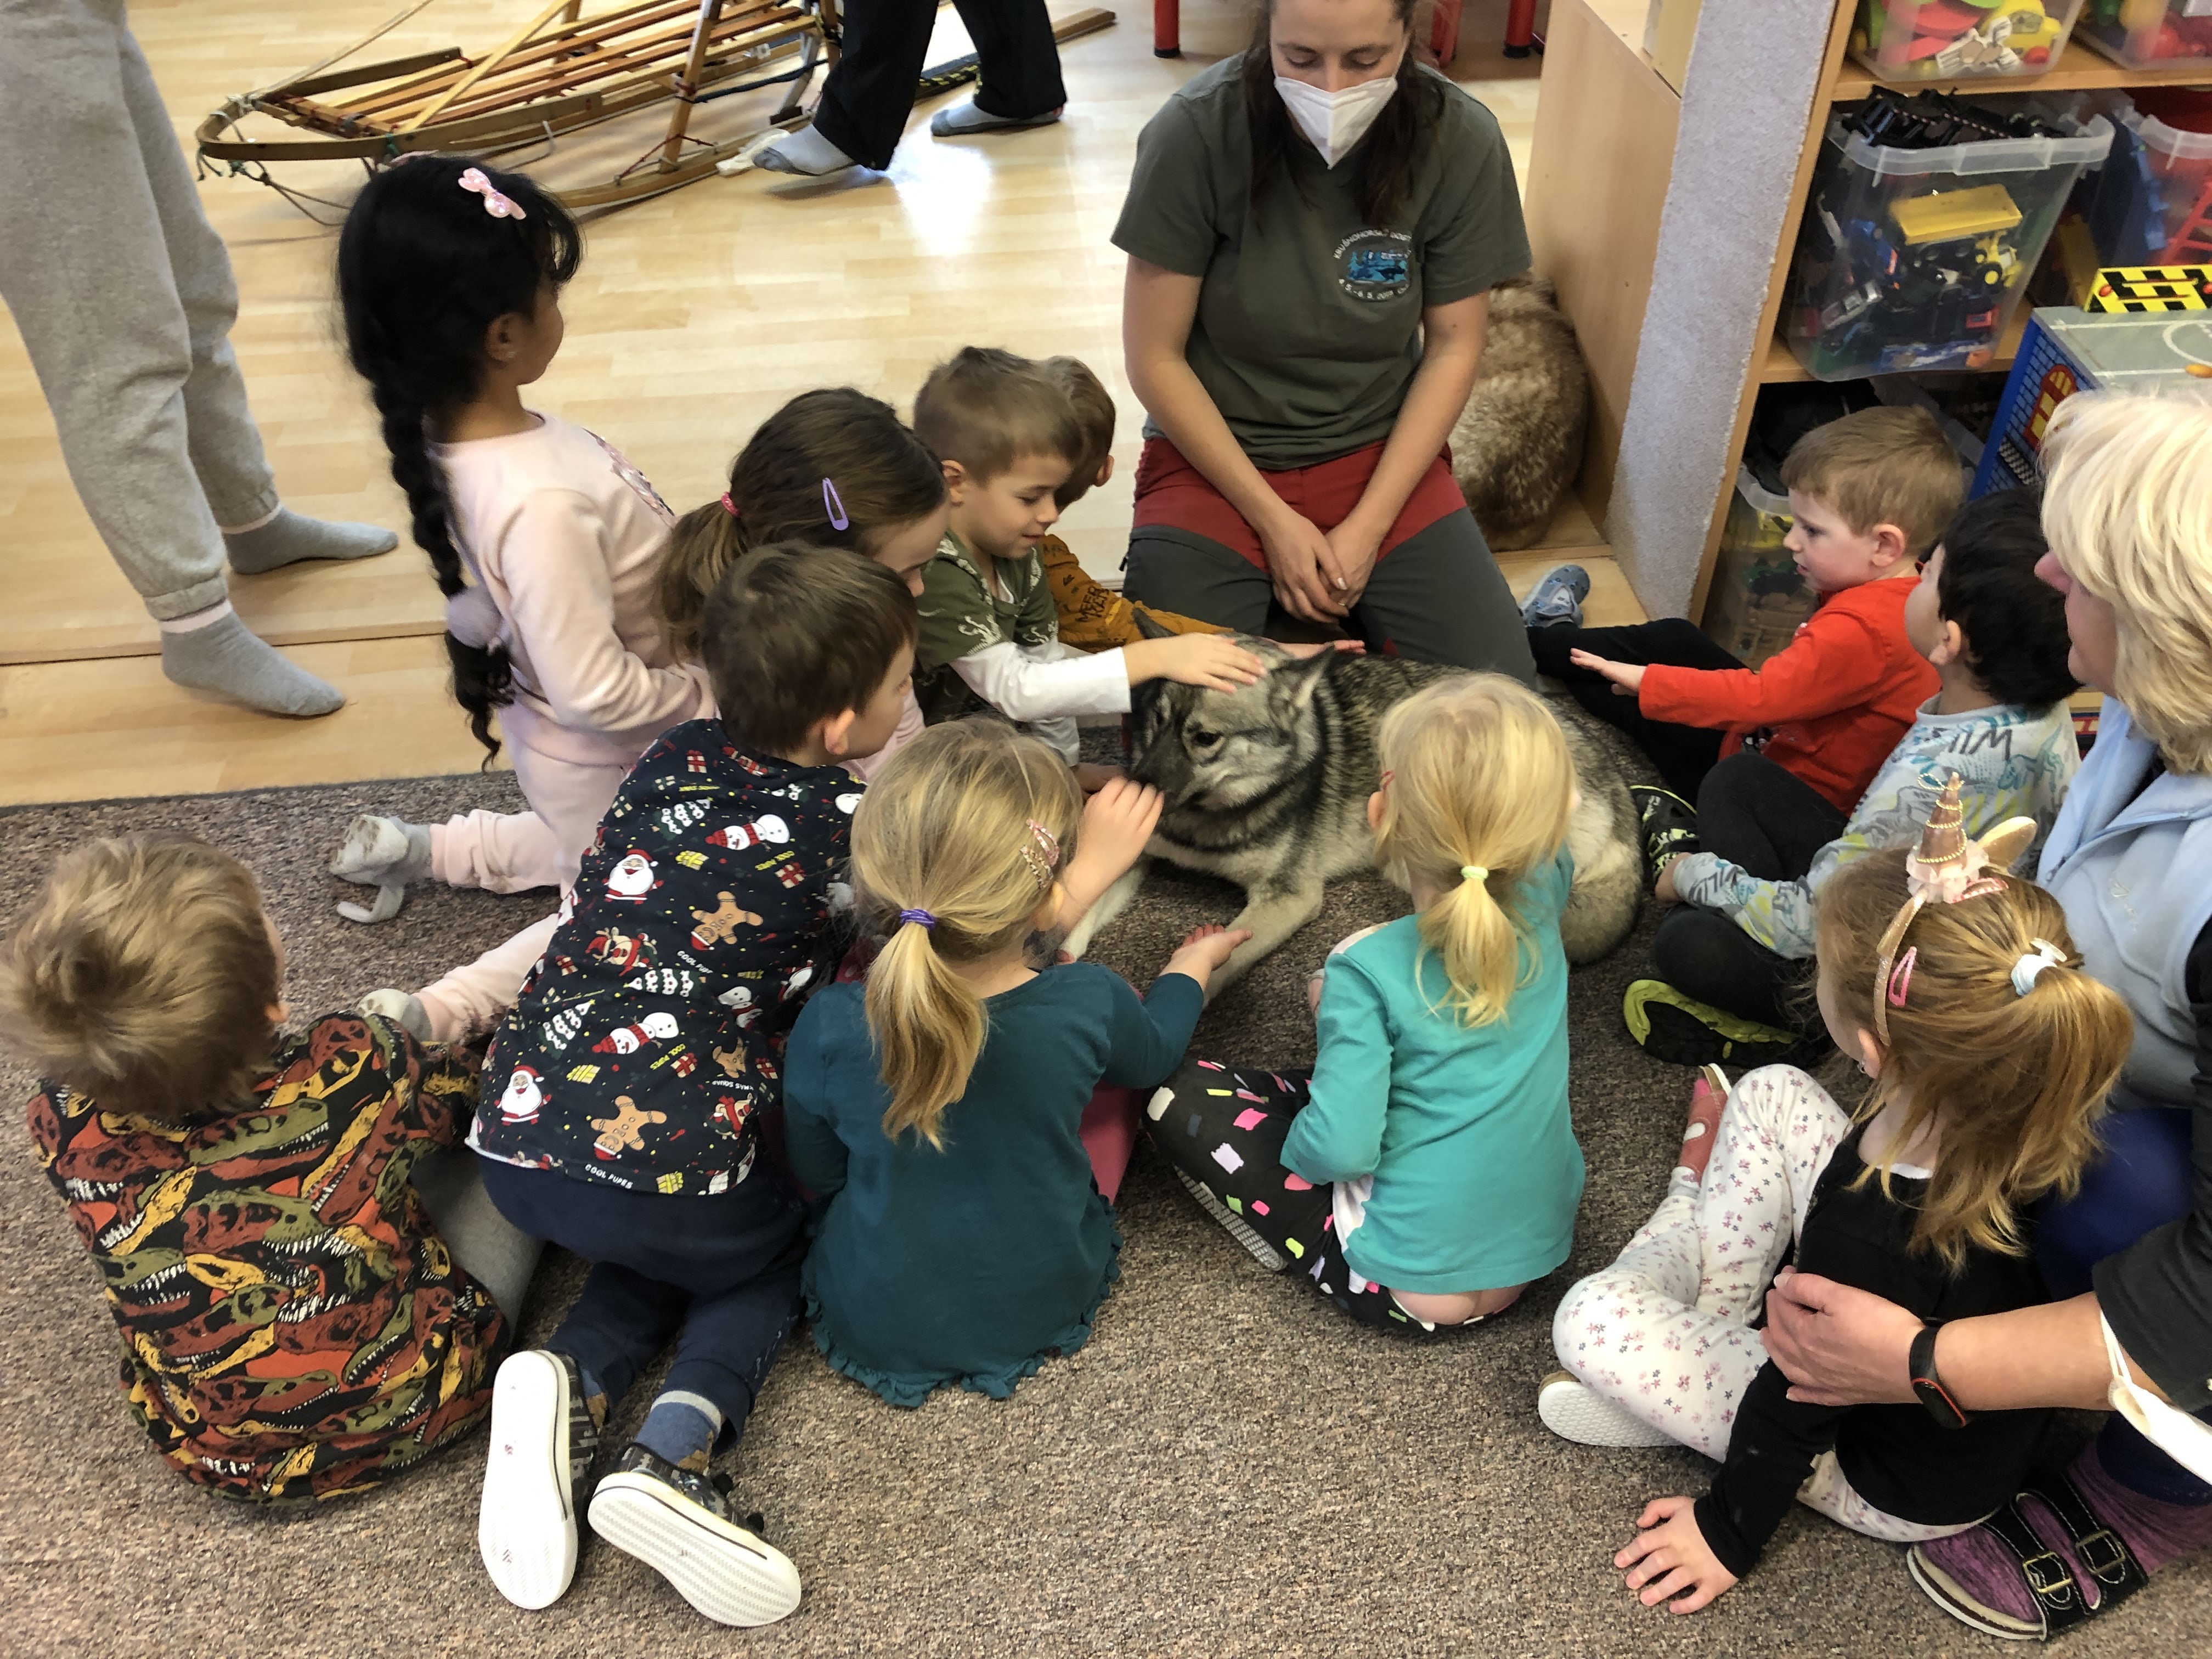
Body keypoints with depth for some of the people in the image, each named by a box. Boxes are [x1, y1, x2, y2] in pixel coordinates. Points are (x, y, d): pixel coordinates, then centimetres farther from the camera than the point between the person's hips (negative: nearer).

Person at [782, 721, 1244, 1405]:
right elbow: (1151, 1055, 0)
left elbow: (816, 1173, -8)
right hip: (1044, 1308, 0)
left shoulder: (829, 1029, -28)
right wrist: (1189, 967, 20)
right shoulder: (1088, 1004, -27)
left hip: (875, 1324, 1)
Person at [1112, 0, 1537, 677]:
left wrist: (1369, 526, -12)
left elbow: (1452, 348, -4)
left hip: (1382, 451, 2)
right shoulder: (1195, 132, -20)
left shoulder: (1461, 142, -14)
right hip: (1215, 453, -1)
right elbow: (1155, 355, -13)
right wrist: (1272, 518, -13)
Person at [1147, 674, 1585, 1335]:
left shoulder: (1370, 971, -26)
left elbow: (1341, 1150, -25)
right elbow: (1551, 846, 17)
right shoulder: (1540, 902, -9)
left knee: (1177, 1095, -4)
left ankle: (1309, 1245, 3)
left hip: (1413, 1291, -6)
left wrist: (1301, 1140, -6)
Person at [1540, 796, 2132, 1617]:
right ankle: (1707, 1319, 19)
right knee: (1771, 1095, 3)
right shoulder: (2014, 1100, -27)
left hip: (1902, 1487, -6)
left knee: (1592, 1320, -15)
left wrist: (1730, 1533, -9)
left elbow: (1801, 1404, -24)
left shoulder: (1872, 1240, -43)